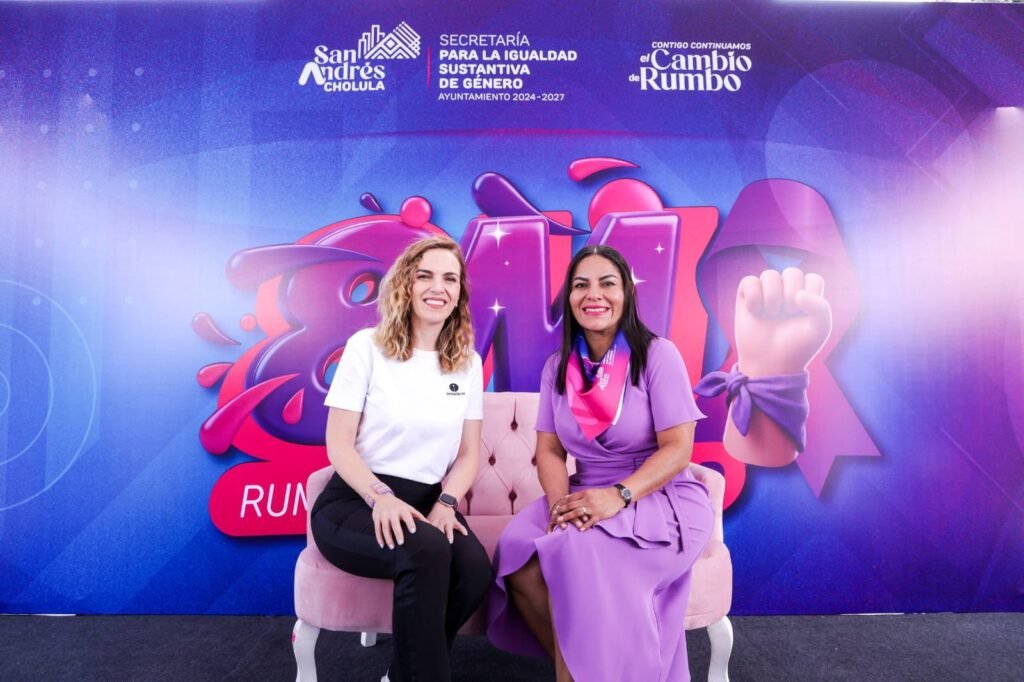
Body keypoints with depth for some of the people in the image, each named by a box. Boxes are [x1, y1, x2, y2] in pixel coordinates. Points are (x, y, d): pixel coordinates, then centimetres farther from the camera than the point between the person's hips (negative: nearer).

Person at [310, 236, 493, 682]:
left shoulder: (468, 363, 8)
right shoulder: (367, 347, -4)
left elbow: (469, 452, 8)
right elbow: (339, 445, -6)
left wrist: (445, 502, -11)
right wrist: (381, 497, -22)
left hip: (425, 502, 4)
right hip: (354, 501, -3)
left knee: (476, 570, -26)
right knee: (426, 552, -35)